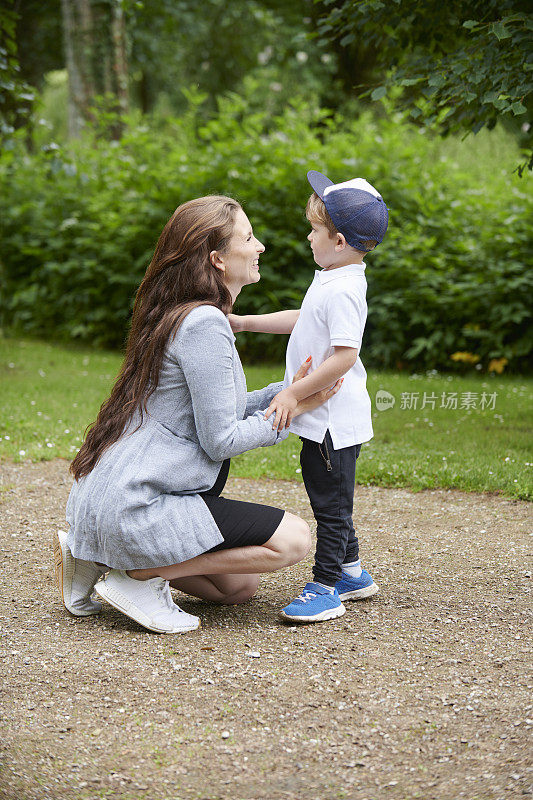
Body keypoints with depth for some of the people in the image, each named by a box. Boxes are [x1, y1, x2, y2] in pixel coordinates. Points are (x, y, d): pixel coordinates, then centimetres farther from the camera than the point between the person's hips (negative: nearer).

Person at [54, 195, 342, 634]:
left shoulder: (180, 316, 13)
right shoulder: (204, 323, -19)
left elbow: (217, 410, 16)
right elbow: (220, 440, -19)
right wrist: (292, 410, -7)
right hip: (138, 505, -10)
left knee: (240, 586, 19)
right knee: (293, 539, -9)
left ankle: (101, 555, 13)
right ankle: (141, 574, -7)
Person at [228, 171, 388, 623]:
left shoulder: (343, 291, -22)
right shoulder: (331, 282, 11)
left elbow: (345, 355, -29)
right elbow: (302, 320, 27)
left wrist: (294, 392, -24)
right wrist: (244, 323, 28)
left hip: (334, 419, -10)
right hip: (323, 418, 10)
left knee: (331, 503, -3)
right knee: (329, 498, 20)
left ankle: (326, 587, 4)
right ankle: (352, 573, 33)